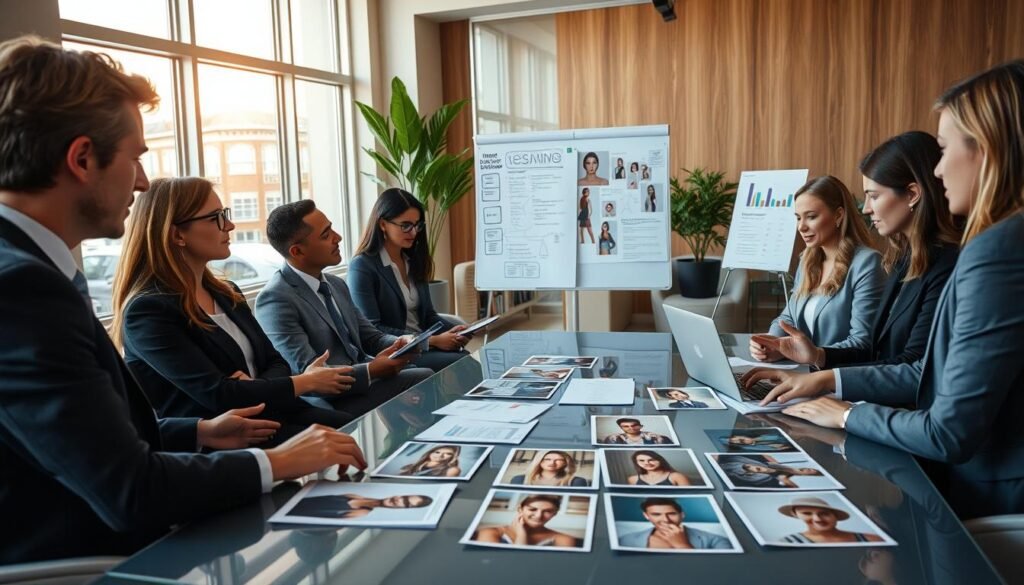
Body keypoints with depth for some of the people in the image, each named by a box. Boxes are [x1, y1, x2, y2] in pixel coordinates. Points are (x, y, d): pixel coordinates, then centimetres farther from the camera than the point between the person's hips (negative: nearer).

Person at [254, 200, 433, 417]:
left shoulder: (336, 285, 12)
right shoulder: (275, 299, -14)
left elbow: (370, 336, 15)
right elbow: (307, 375, -20)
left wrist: (398, 344, -6)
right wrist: (371, 370, -23)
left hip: (366, 382, 8)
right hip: (328, 404, -8)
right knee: (424, 380, -23)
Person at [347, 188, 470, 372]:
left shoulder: (414, 260, 14)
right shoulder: (362, 266, -7)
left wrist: (453, 330, -6)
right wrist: (432, 340, -18)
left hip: (424, 347, 7)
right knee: (462, 364, -29)